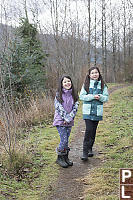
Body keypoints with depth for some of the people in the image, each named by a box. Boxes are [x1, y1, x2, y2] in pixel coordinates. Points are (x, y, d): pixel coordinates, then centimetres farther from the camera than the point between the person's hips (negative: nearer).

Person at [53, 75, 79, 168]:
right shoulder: (58, 95, -5)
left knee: (66, 140, 8)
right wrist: (65, 118, -14)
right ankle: (60, 158, 9)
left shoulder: (74, 95, 5)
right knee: (64, 140, -7)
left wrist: (68, 118, -12)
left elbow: (75, 108, -2)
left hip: (69, 121, 3)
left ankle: (66, 158, 21)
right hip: (60, 121, -3)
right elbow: (59, 108, -11)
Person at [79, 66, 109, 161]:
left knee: (93, 130, 10)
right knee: (88, 130, -12)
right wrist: (92, 96, -15)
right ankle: (85, 151, -8)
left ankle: (90, 148, 27)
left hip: (98, 111, 2)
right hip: (87, 110, -2)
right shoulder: (86, 84, 1)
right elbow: (81, 96, -3)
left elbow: (106, 97, 6)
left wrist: (100, 97, -15)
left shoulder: (103, 85, 6)